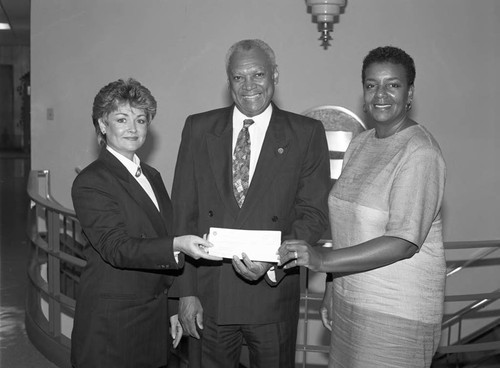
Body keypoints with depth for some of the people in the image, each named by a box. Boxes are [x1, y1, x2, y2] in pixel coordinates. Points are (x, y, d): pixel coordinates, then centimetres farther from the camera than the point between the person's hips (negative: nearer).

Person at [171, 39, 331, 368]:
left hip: (273, 295, -1)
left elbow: (314, 214, -5)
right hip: (208, 295, 1)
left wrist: (273, 263, -20)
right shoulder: (198, 128, 3)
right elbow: (183, 214, 1)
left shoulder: (307, 134, -1)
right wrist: (186, 291, -4)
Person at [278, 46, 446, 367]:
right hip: (349, 300, 7)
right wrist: (332, 289, 9)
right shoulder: (360, 144, 9)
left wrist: (324, 260, -23)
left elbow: (404, 242, -21)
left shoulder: (421, 153, -15)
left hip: (397, 314, -6)